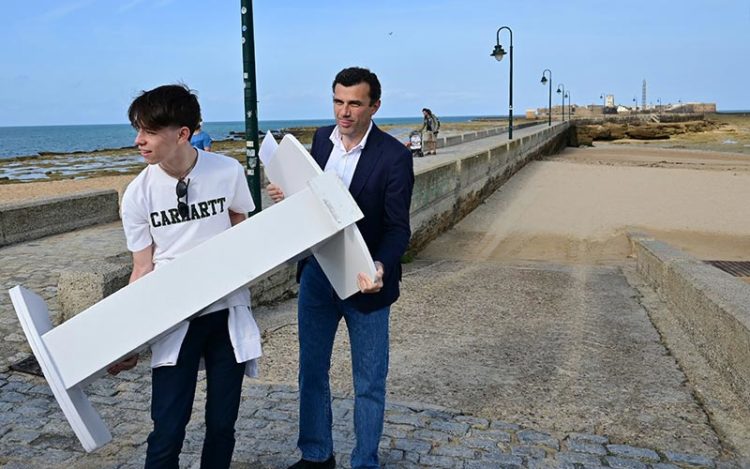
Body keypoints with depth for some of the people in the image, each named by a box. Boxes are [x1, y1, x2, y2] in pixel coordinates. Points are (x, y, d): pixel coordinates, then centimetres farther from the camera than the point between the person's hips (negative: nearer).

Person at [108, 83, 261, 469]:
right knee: (167, 432, -2)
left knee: (222, 425, 10)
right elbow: (143, 270, -1)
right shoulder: (138, 193, -9)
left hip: (227, 314, 1)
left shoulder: (229, 172, -10)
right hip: (173, 320, 0)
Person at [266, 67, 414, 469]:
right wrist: (288, 195, -8)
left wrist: (380, 266, -34)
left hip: (363, 281, -5)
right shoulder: (322, 138, 2)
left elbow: (398, 227, -16)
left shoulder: (394, 156, -15)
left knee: (369, 383, 10)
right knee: (311, 369, 17)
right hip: (316, 273, 5)